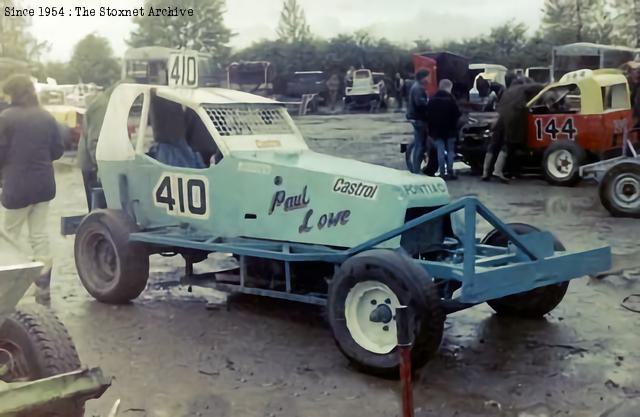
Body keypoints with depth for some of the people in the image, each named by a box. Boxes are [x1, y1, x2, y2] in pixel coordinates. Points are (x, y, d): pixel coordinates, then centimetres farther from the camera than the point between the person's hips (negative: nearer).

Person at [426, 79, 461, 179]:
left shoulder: (432, 100, 4)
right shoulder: (450, 99, -11)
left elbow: (428, 116, 7)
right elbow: (457, 114, -11)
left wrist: (431, 128, 13)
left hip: (437, 130, 3)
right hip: (449, 130, -3)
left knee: (440, 151, 3)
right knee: (450, 151, 5)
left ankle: (442, 173, 1)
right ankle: (450, 172, 3)